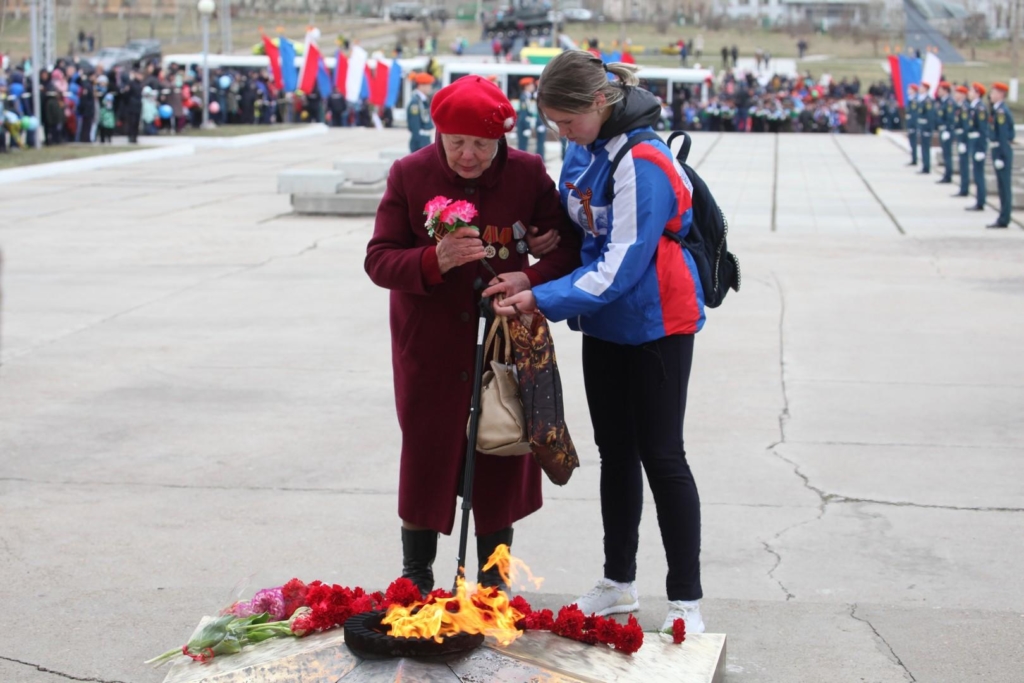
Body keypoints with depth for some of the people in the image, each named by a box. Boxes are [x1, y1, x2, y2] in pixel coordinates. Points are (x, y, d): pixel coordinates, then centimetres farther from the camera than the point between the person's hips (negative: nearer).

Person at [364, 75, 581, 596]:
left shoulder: (529, 174, -4)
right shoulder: (409, 175, -7)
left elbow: (568, 247, -2)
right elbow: (378, 260, -9)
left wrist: (531, 279, -22)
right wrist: (434, 260, -28)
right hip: (430, 352, -1)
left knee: (501, 462, 8)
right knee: (426, 457, 6)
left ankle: (492, 580, 25)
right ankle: (415, 577, 25)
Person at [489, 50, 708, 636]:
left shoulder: (641, 163, -25)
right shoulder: (584, 150, 0)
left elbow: (621, 267, -26)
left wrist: (542, 299, -27)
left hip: (656, 324, -8)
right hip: (605, 324, 8)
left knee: (661, 456, -3)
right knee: (616, 452, 15)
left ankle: (687, 600, 6)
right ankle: (619, 584, 27)